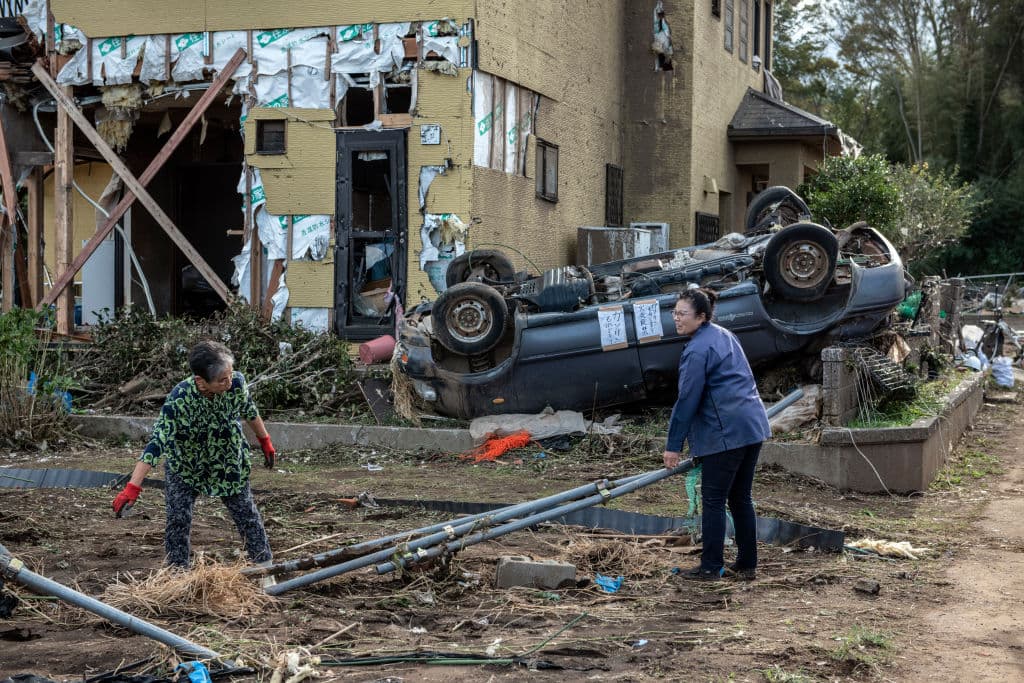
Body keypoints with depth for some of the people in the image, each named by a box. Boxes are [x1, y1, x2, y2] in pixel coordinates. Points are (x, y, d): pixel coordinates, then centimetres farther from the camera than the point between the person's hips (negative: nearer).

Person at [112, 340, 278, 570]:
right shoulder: (179, 400, -37)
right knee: (178, 518, -5)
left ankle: (265, 566, 21)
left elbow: (249, 411, -4)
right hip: (184, 464, -2)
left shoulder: (237, 383, -27)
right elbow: (157, 443, -40)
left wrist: (265, 441, 11)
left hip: (228, 462, 2)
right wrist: (133, 487, -46)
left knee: (246, 512, 7)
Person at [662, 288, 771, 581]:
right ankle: (746, 564, 17)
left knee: (714, 500, -2)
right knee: (741, 497, 14)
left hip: (726, 432, -9)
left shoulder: (698, 350, -14)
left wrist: (673, 445, -9)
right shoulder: (724, 335, 16)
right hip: (753, 425, 10)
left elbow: (687, 400, -14)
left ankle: (711, 567, 2)